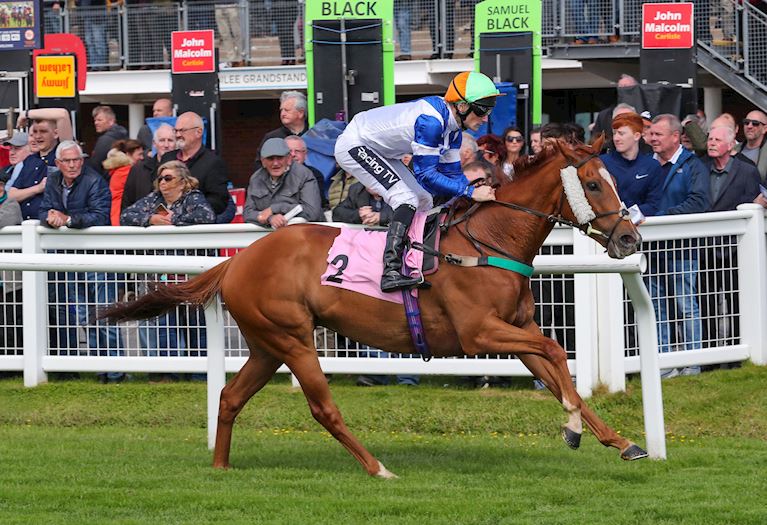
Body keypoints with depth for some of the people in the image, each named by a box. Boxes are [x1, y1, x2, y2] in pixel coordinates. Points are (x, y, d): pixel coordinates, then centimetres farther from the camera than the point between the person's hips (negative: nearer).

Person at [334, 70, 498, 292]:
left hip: (376, 150, 11)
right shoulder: (431, 121, -32)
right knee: (407, 199, -23)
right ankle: (390, 272, -32)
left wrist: (480, 193, -9)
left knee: (423, 201, 10)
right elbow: (426, 175, -31)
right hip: (353, 147, -11)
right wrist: (471, 192, -32)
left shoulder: (452, 125, -2)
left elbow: (452, 173, 4)